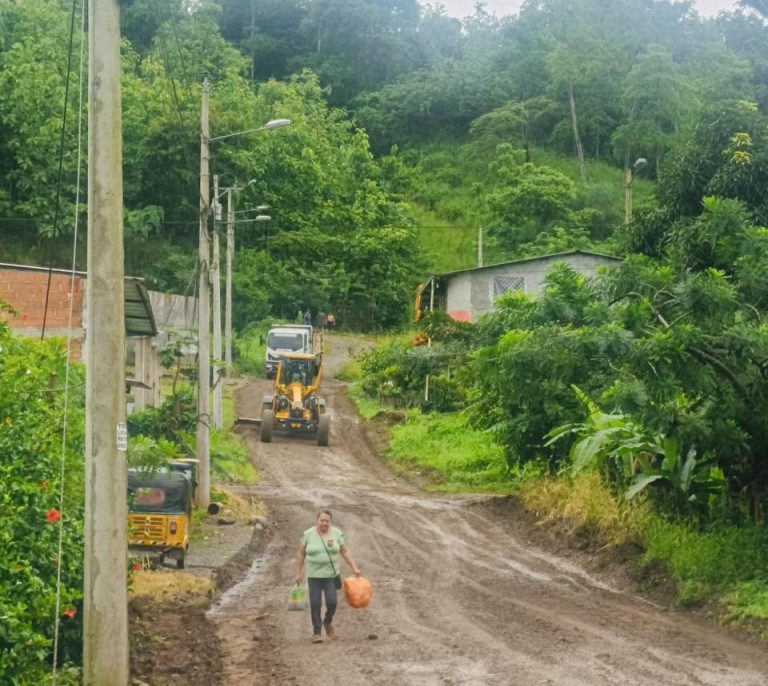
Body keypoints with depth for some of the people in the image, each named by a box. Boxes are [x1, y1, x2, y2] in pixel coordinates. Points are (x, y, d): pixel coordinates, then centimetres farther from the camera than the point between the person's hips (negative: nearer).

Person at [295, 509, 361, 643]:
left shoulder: (337, 533, -1)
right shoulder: (308, 534, -3)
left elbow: (345, 552, 5)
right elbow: (300, 554, 4)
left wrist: (354, 568, 0)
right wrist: (298, 573, 2)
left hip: (331, 574, 0)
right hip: (314, 575, 0)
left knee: (331, 602, -7)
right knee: (315, 604, -4)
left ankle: (328, 622, 22)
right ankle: (316, 632, 7)